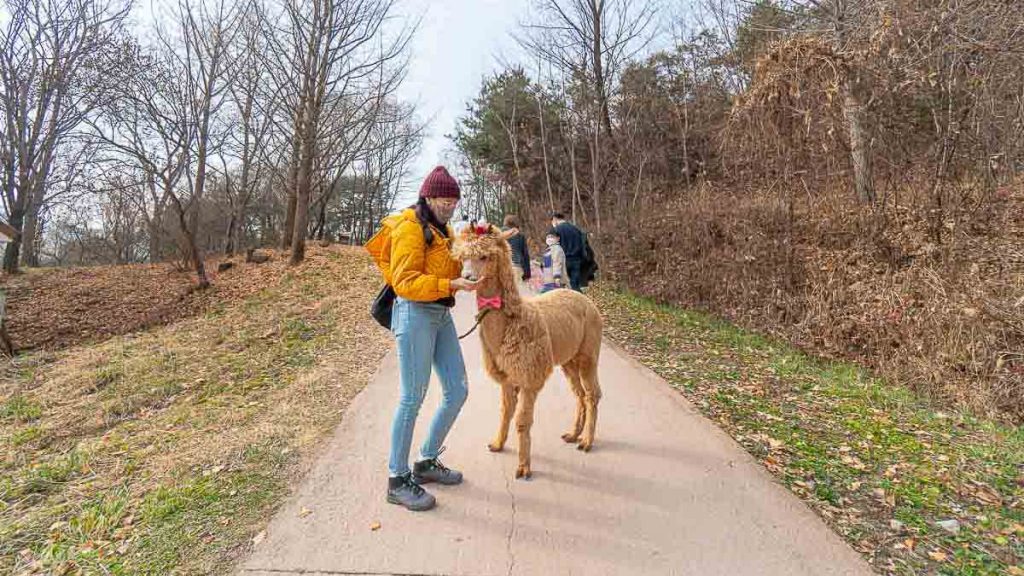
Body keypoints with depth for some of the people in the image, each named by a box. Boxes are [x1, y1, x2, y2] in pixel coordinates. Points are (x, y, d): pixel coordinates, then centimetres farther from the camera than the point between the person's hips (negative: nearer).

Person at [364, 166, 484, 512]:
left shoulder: (441, 230, 19)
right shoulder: (410, 228, -9)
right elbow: (405, 282, -16)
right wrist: (451, 285, -23)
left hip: (441, 315, 9)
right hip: (415, 314, -9)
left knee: (457, 392, 9)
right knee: (412, 398, -4)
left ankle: (426, 463, 24)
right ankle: (397, 480, 10)